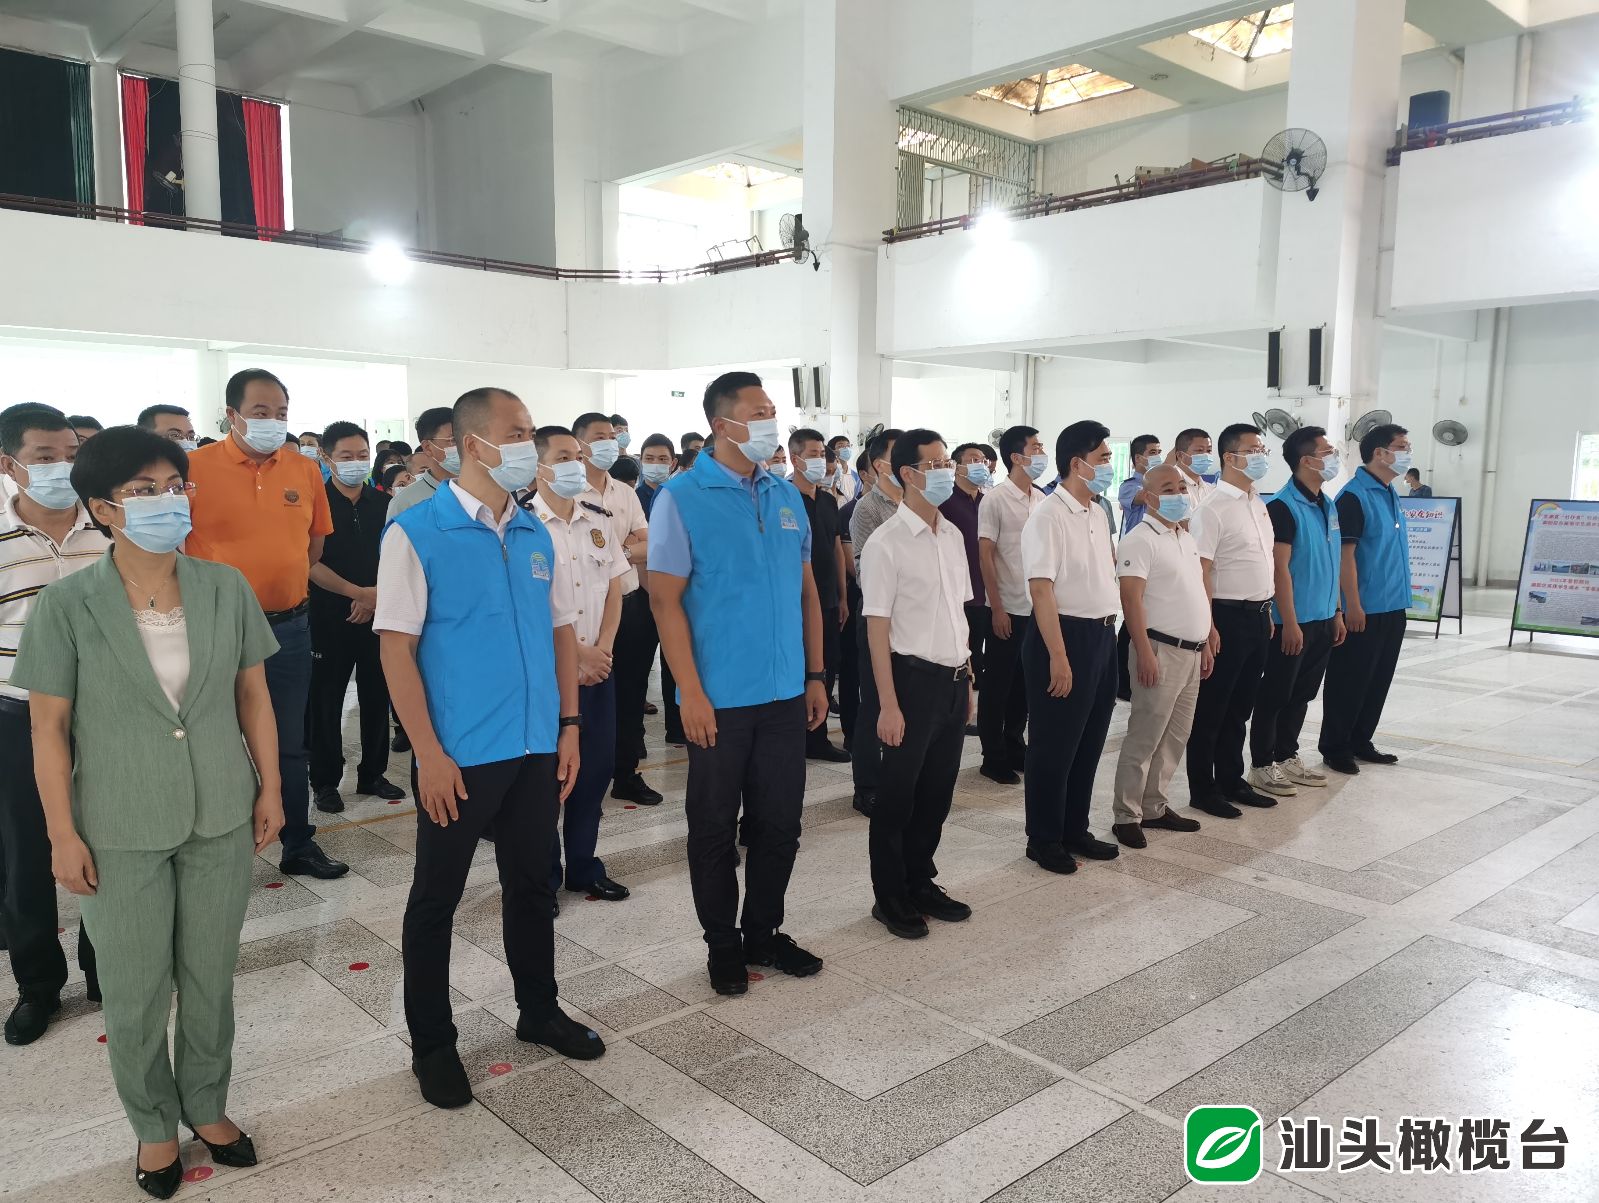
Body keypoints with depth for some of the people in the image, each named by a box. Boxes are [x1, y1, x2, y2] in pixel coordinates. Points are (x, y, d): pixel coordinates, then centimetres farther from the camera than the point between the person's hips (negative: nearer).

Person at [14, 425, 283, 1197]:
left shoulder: (226, 590, -4)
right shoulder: (67, 606, -11)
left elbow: (253, 696, 4)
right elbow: (49, 729, -6)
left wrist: (270, 787, 4)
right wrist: (63, 834, -6)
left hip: (221, 819, 2)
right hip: (121, 831, -2)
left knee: (211, 976, 15)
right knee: (135, 993, 12)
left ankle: (207, 1104, 37)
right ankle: (154, 1123, 34)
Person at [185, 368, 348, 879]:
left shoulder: (306, 471, 3)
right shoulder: (195, 468, -8)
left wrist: (283, 584, 11)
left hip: (289, 627, 3)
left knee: (289, 745, 14)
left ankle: (299, 846, 27)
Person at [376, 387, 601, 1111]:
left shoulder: (536, 534, 6)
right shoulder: (416, 533, -10)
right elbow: (396, 647, -12)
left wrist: (569, 724, 6)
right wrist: (429, 752, -16)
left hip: (538, 751, 5)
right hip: (458, 757, -5)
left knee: (533, 886, 18)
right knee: (436, 898, 9)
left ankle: (539, 1011, 36)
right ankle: (431, 1044, 26)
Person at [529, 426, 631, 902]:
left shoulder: (597, 521, 9)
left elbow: (613, 590, 11)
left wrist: (601, 648, -3)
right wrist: (575, 652, -12)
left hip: (598, 666, 5)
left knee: (596, 769, 11)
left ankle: (584, 868, 26)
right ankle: (543, 878, 18)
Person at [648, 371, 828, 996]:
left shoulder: (787, 497, 8)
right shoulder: (682, 497, -8)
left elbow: (806, 591, 13)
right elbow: (665, 598, -11)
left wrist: (816, 675, 9)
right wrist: (692, 693, -15)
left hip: (785, 695, 5)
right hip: (719, 699, -5)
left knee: (779, 824, 14)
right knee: (715, 828, 9)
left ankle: (764, 932, 32)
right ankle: (723, 944, 26)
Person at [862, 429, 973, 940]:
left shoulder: (953, 536, 9)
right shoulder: (886, 543, -12)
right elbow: (877, 628, -13)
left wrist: (968, 678, 14)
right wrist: (889, 704, -15)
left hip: (954, 680, 7)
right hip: (914, 680, -6)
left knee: (937, 791, 15)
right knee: (897, 796, 6)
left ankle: (920, 883, 32)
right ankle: (889, 897, 21)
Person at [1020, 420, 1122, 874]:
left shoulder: (1098, 514, 11)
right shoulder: (1048, 517, -16)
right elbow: (1041, 589, -20)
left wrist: (1108, 634, 16)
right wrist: (1058, 656, -23)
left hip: (1102, 635, 9)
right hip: (1065, 635, -8)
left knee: (1089, 743, 16)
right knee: (1054, 746, 3)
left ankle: (1075, 830, 31)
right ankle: (1044, 840, 17)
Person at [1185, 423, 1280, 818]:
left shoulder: (1259, 504, 12)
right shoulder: (1212, 509, -14)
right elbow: (1200, 571, -17)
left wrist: (1268, 612, 16)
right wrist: (1208, 627, -20)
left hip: (1258, 616, 8)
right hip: (1228, 617, -8)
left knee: (1240, 707, 16)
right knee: (1212, 708, 3)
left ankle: (1231, 780, 27)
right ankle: (1202, 789, 13)